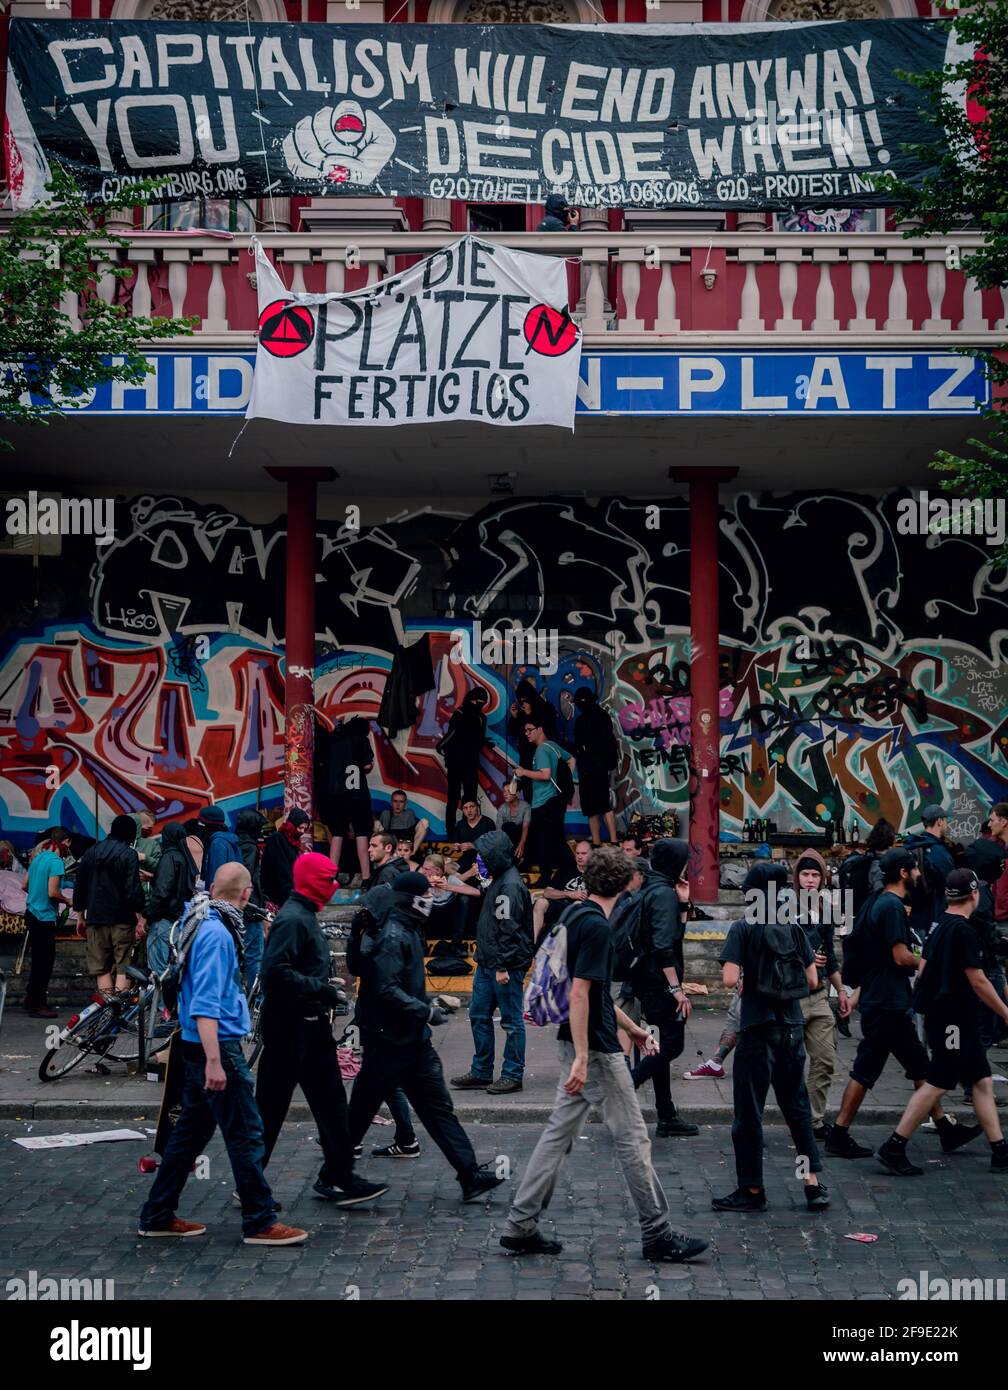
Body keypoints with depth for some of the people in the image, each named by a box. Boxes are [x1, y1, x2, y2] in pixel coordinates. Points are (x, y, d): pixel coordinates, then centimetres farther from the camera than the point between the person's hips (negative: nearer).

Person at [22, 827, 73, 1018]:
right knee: (45, 961, -3)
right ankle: (37, 1005, 0)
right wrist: (68, 900, -5)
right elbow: (53, 892, -21)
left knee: (39, 959, 17)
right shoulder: (56, 861, -15)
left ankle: (31, 1000, 24)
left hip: (32, 914, 9)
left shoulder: (38, 857, 11)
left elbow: (24, 884, 16)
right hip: (45, 917, -9)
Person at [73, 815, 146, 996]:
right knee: (123, 966, -2)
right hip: (122, 919, -4)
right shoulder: (129, 854, -5)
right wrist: (140, 919, -9)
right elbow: (133, 889, -13)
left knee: (101, 967, 9)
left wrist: (80, 917, 22)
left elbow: (79, 887, 15)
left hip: (95, 919, 4)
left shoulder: (90, 852, 12)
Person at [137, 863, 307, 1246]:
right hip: (218, 1045, -10)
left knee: (192, 1131, 15)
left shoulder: (201, 923, 10)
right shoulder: (217, 933, -19)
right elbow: (205, 1004, -25)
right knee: (246, 1134, -3)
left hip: (198, 1046, 10)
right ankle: (260, 1223, 3)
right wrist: (214, 1061, -28)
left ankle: (158, 1216, 21)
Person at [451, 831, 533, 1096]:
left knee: (512, 1020, 0)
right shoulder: (499, 881, 14)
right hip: (487, 964, 10)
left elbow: (509, 929, -20)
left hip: (506, 965, -10)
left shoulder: (510, 885, -17)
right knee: (479, 1016, 14)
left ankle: (513, 1075, 8)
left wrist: (503, 966, -21)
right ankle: (481, 1072, 22)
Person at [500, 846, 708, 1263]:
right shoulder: (595, 926, -18)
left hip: (579, 1044, 10)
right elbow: (579, 993, -24)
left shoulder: (575, 916, 12)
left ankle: (520, 1225, 12)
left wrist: (631, 1027, 26)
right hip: (594, 1049, -10)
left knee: (560, 1131, 11)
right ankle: (656, 1235, 9)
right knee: (632, 1138, 0)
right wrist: (582, 1059, -26)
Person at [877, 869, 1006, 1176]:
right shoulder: (963, 931, -17)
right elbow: (978, 981, -17)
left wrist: (927, 1006, 24)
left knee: (982, 1081, 12)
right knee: (937, 1084, -6)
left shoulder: (940, 927, 10)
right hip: (955, 1020, -10)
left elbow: (923, 970, 16)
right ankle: (894, 1148, -5)